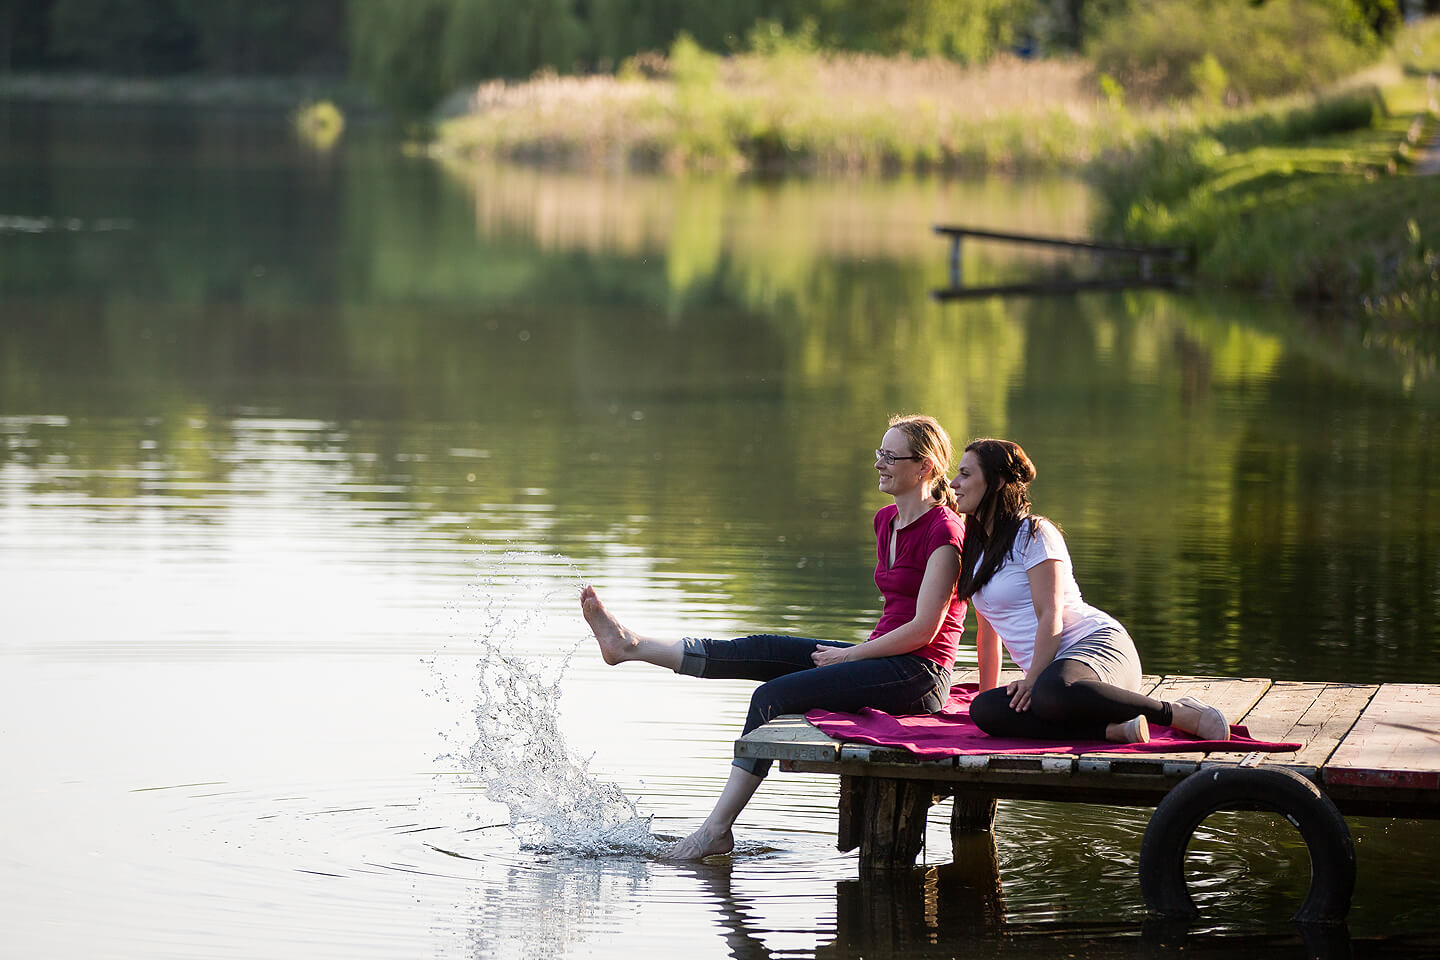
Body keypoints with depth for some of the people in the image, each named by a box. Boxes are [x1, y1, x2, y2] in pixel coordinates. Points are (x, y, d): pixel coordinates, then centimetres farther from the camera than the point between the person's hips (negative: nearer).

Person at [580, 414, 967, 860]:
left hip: (918, 674, -8)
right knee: (759, 651, -3)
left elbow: (925, 628, -17)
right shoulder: (887, 521, 14)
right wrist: (856, 654, 11)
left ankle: (718, 828, -17)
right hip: (883, 658, 8)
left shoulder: (943, 530, -14)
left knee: (774, 696, -19)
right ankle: (629, 644, -2)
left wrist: (850, 655, -11)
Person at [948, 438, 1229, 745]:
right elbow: (987, 630, 25)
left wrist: (1032, 681, -21)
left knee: (1053, 692, -44)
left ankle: (1178, 713, -28)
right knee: (984, 711, -26)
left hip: (1096, 642, -7)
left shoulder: (1034, 534, -3)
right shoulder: (976, 548, 21)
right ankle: (1113, 729, -30)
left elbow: (1051, 616, -13)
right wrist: (987, 692, 20)